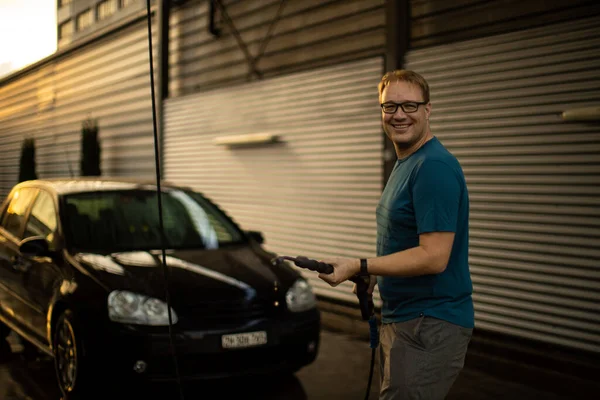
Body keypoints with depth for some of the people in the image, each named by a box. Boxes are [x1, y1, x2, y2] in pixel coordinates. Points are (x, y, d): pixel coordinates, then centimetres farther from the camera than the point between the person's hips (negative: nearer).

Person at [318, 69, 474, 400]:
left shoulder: (434, 167, -19)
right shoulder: (403, 165, 14)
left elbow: (434, 257, -24)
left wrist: (359, 267, -22)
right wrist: (373, 276, 10)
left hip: (429, 326, -10)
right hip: (399, 318, 10)